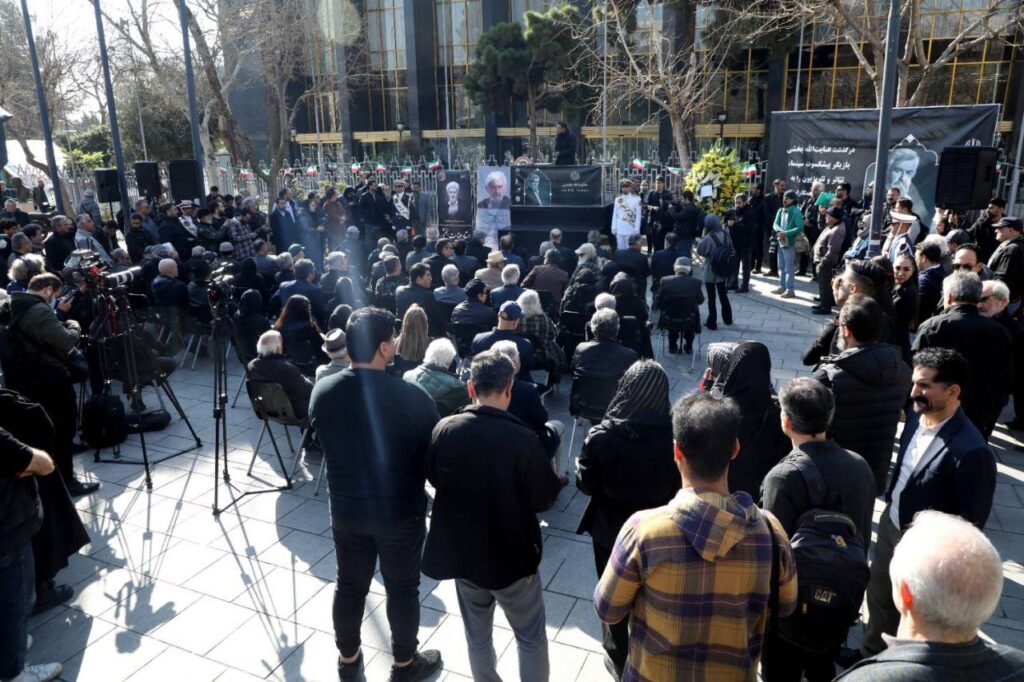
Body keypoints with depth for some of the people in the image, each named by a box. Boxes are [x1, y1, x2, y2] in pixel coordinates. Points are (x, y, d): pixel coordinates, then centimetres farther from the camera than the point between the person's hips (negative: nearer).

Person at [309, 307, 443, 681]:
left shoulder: (322, 391, -11)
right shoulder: (410, 397, -25)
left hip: (345, 509, 4)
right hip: (400, 512, -4)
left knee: (349, 585, 21)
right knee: (402, 589, 16)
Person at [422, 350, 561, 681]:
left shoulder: (444, 429, -14)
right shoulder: (522, 438, -26)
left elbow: (433, 478, 4)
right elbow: (544, 497, -13)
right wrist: (557, 480, 6)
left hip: (461, 552, 4)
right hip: (512, 555, -4)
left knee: (477, 635, 24)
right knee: (531, 638, 18)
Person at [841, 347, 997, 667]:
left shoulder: (971, 451, -31)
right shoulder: (916, 418, -8)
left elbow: (971, 522, -21)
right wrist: (890, 500, 13)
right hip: (890, 526, 8)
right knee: (878, 596, 28)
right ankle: (871, 653, 53)